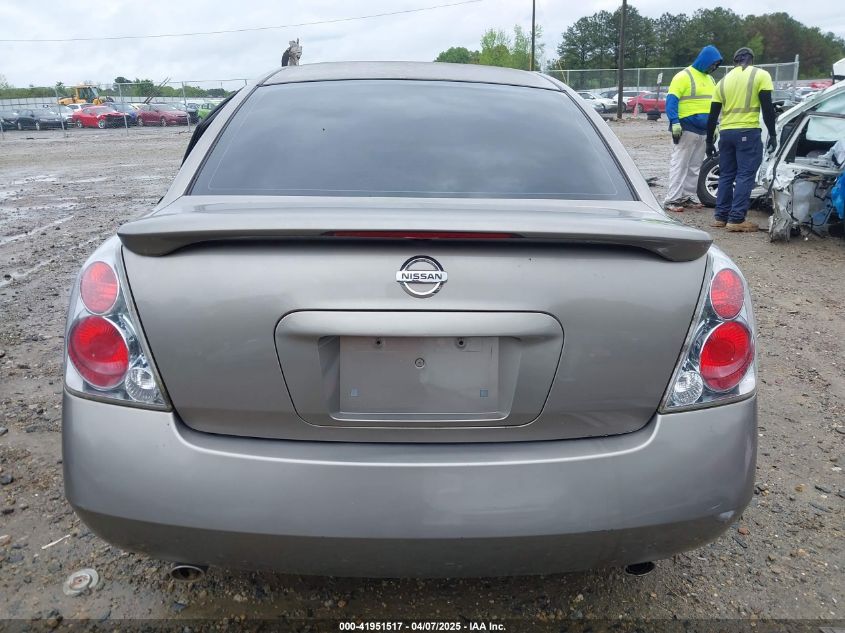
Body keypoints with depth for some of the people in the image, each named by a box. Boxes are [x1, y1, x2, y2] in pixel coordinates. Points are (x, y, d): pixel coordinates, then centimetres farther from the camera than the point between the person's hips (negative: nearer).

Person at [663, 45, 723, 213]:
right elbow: (671, 101, -14)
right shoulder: (684, 76, -7)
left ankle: (686, 196, 15)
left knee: (695, 166, 9)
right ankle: (671, 199, -10)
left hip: (703, 131, 8)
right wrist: (674, 122, -23)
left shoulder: (710, 79, 18)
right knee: (679, 164, -9)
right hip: (686, 129, -8)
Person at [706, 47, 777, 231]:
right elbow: (767, 108, -5)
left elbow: (713, 115, 12)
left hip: (726, 132, 5)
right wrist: (772, 135, 1)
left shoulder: (724, 80, 14)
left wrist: (709, 141, 18)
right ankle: (736, 219, -8)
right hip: (748, 132, -5)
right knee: (745, 176, -3)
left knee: (726, 176, 13)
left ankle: (721, 217, 13)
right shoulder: (761, 75, 1)